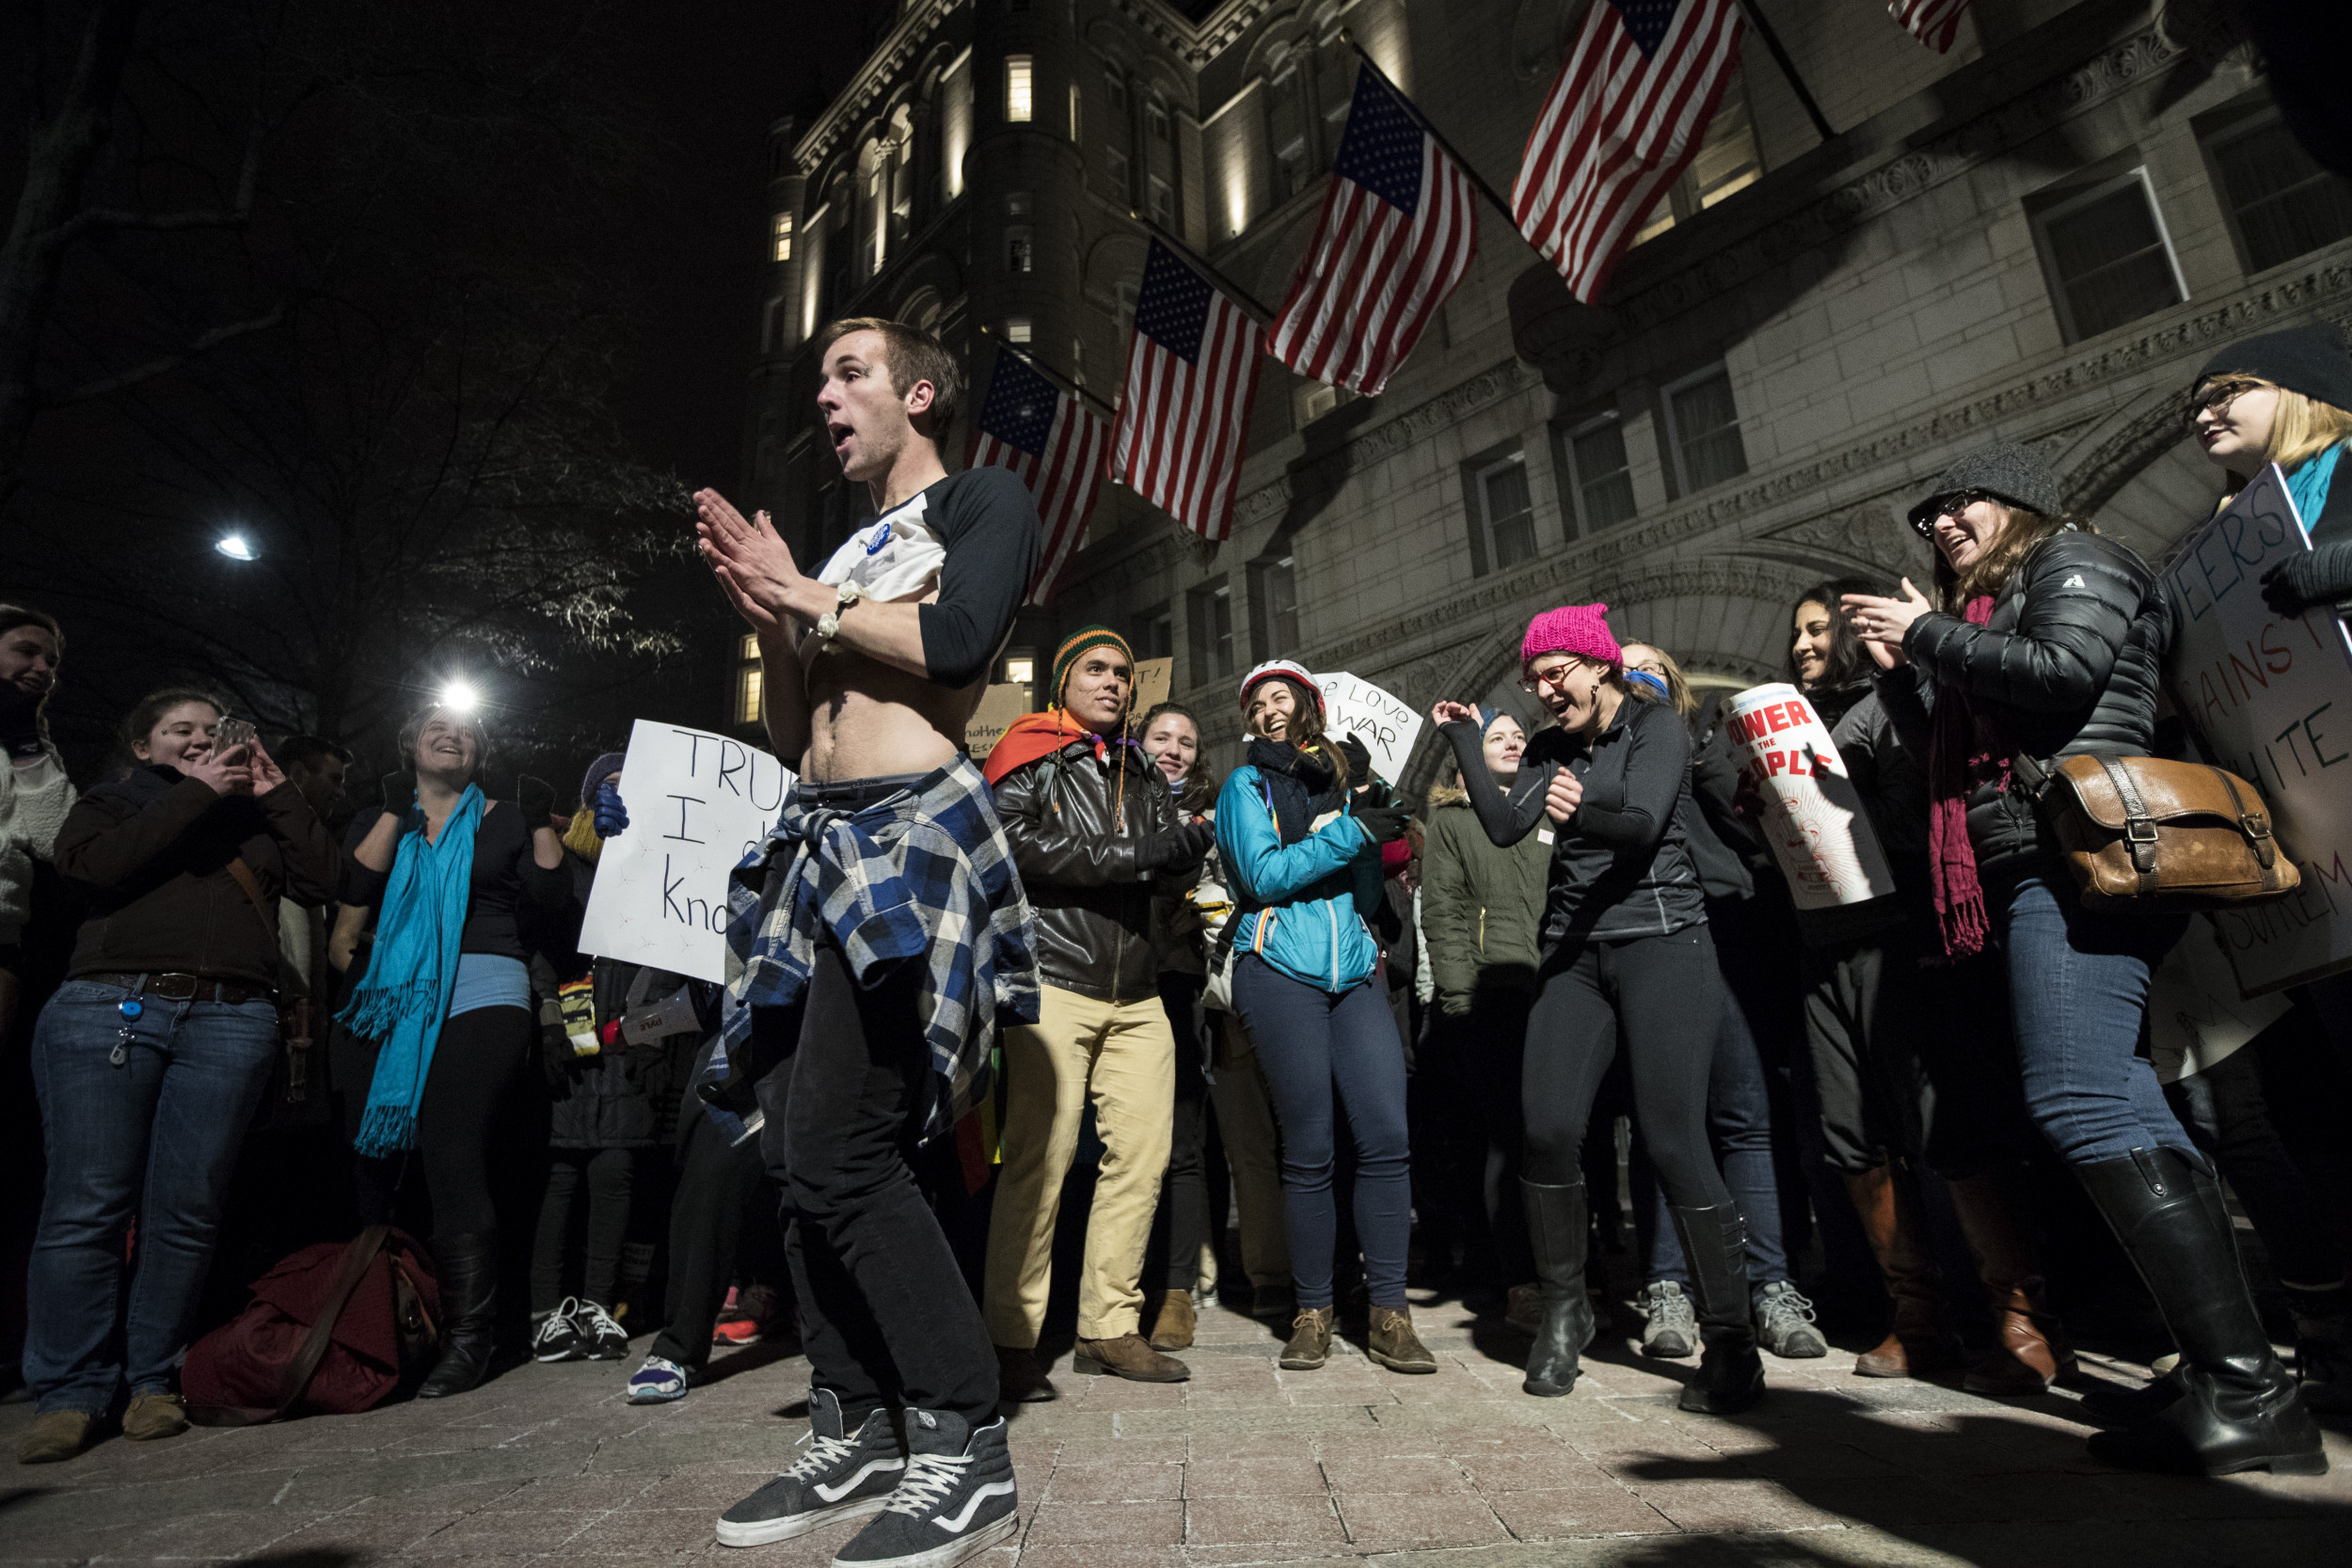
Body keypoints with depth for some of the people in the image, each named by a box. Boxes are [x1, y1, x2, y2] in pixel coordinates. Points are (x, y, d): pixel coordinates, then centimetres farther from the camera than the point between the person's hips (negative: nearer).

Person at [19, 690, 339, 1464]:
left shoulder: (256, 815, 24)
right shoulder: (110, 803, 19)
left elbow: (322, 880, 10)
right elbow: (92, 863, -3)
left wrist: (275, 793, 8)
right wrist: (195, 793, -2)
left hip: (230, 1018, 1)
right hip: (106, 1008, -1)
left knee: (186, 1210, -2)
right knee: (87, 1204, -5)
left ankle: (153, 1379, 7)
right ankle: (69, 1392, 4)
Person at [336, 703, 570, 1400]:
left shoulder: (504, 820, 11)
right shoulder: (378, 819, 17)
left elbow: (555, 900, 2)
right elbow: (355, 888, -2)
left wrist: (542, 825, -6)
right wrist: (395, 811, -3)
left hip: (480, 998, -3)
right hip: (392, 1002, 3)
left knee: (451, 1159, -11)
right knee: (372, 1159, 0)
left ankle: (468, 1339, -5)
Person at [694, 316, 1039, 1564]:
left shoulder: (981, 500, 6)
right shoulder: (840, 549, 27)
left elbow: (955, 640, -15)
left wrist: (805, 595, -2)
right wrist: (766, 612, 8)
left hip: (912, 831, -8)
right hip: (816, 846, 8)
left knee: (837, 1151, -17)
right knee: (797, 1154, 5)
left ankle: (964, 1446, -4)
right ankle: (854, 1436, 17)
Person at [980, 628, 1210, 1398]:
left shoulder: (1139, 771, 23)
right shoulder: (1031, 756, 4)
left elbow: (1172, 869, 17)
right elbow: (1022, 844, -13)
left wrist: (1191, 844, -7)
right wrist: (1134, 856, -11)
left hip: (1137, 994, 6)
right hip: (1054, 980, -6)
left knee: (1142, 1155, 3)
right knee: (1041, 1156, -7)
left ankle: (1109, 1327, 15)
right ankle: (1012, 1337, 6)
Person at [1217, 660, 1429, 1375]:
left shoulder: (1338, 786, 20)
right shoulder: (1246, 786, 9)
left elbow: (1369, 896, 14)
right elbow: (1265, 874, -7)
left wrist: (1336, 796, 5)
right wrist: (1353, 831, -9)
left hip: (1352, 971, 4)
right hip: (1280, 970, -3)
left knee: (1386, 1134, -7)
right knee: (1308, 1149, -3)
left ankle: (1389, 1312, 3)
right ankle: (1313, 1312, 12)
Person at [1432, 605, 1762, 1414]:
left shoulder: (1657, 727, 0)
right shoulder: (1550, 751, 15)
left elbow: (1643, 825, -15)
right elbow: (1504, 825, 0)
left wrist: (1583, 813, -35)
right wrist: (1465, 740, 2)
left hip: (1660, 942, -4)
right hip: (1575, 952, 5)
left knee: (1673, 1139, -11)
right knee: (1548, 1129, -6)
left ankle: (1731, 1341, 4)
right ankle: (1564, 1310, 14)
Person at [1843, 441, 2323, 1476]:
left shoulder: (2072, 560, 6)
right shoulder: (1983, 615, 29)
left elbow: (2066, 671, -13)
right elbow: (1958, 757, 26)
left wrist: (1928, 634, -3)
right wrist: (1900, 671, 20)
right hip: (2034, 880, 10)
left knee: (2079, 1101, -19)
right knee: (2123, 1111, 5)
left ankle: (2247, 1389, -16)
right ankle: (2229, 1386, 8)